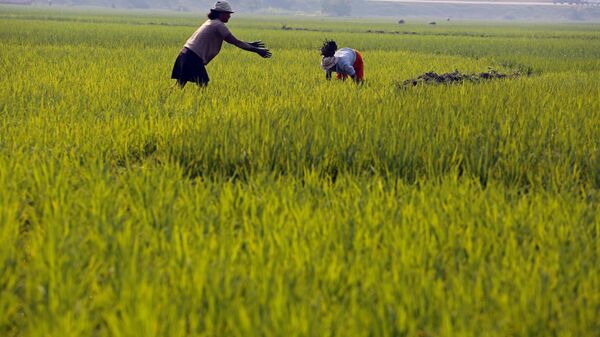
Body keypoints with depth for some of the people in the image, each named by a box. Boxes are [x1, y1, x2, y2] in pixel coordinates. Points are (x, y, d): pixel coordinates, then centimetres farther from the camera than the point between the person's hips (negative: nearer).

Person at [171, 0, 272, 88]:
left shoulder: (210, 22, 20)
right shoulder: (218, 25, -8)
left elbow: (232, 40, 25)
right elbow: (236, 43, -10)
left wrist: (250, 44, 25)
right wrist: (256, 50, -6)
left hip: (185, 55, 9)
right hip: (193, 59, -9)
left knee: (180, 87, 7)